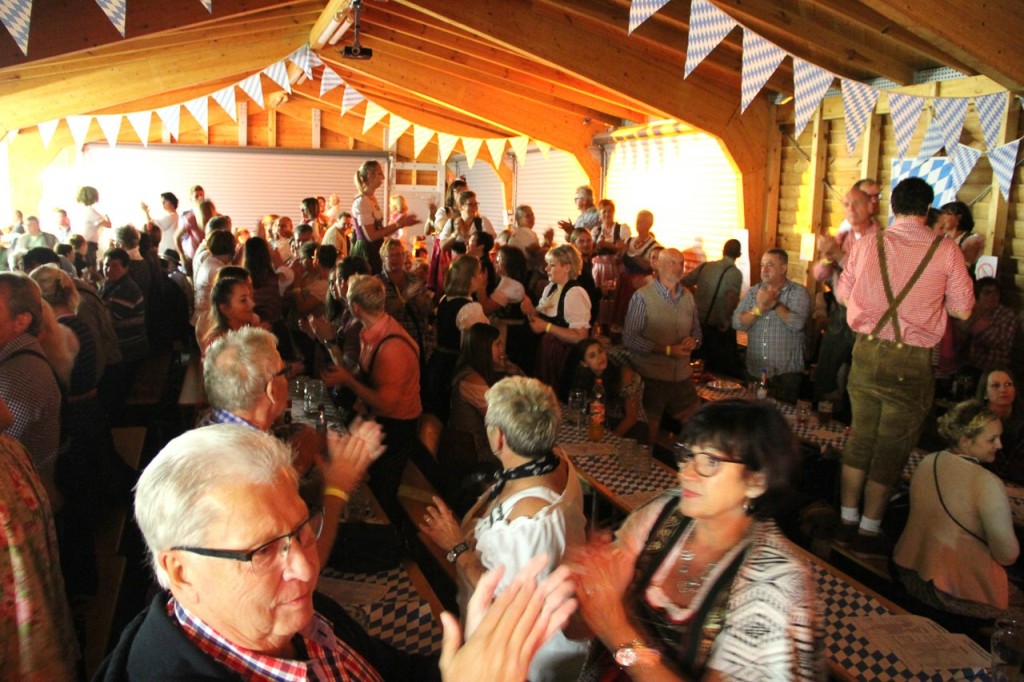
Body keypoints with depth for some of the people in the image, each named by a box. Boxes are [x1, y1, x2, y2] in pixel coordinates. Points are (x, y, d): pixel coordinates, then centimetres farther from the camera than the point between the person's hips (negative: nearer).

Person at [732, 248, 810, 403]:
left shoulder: (799, 292, -4)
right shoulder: (753, 291, 8)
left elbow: (797, 323, -19)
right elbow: (736, 323, -3)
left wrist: (774, 303, -15)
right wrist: (759, 308, -17)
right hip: (754, 372, 4)